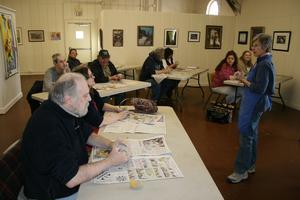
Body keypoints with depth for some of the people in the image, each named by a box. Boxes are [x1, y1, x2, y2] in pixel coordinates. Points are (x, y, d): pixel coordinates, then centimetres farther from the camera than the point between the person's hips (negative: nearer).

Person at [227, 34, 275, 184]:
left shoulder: (264, 65, -19)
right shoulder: (264, 62, 10)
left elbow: (260, 88, -24)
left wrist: (244, 80, -14)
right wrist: (245, 79, 4)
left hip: (255, 105, -10)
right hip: (254, 104, 10)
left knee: (246, 136, -3)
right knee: (252, 135, 18)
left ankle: (241, 171, 8)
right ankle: (250, 165, 33)